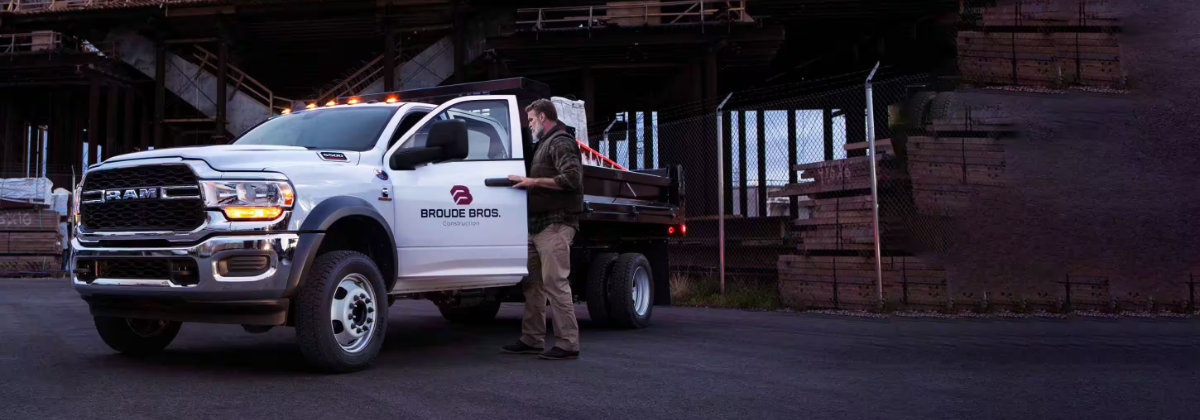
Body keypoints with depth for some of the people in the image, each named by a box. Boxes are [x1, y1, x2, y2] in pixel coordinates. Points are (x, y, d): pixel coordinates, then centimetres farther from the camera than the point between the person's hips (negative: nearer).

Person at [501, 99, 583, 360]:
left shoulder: (561, 143, -6)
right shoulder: (544, 145, 25)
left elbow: (571, 178, -19)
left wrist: (533, 181, -18)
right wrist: (529, 182, 15)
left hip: (554, 226, -10)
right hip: (538, 225, 10)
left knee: (555, 284, -12)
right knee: (532, 284, 11)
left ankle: (568, 344, -10)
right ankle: (532, 340, 17)